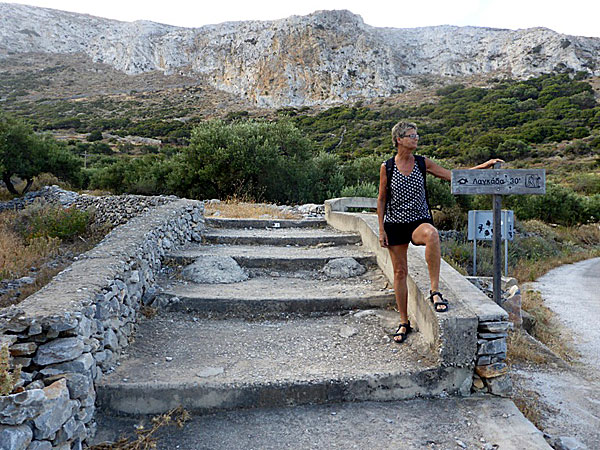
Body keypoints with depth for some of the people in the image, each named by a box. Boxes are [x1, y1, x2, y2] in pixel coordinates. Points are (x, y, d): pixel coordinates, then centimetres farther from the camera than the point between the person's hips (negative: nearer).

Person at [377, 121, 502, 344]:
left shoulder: (423, 163, 2)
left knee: (432, 234, -37)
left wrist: (483, 166, -6)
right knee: (400, 271, 3)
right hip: (395, 224, 0)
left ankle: (435, 290, -27)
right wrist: (381, 229, -2)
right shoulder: (387, 167, -2)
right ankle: (404, 322, 18)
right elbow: (381, 199, 3)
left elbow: (453, 176, 2)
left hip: (419, 221, 0)